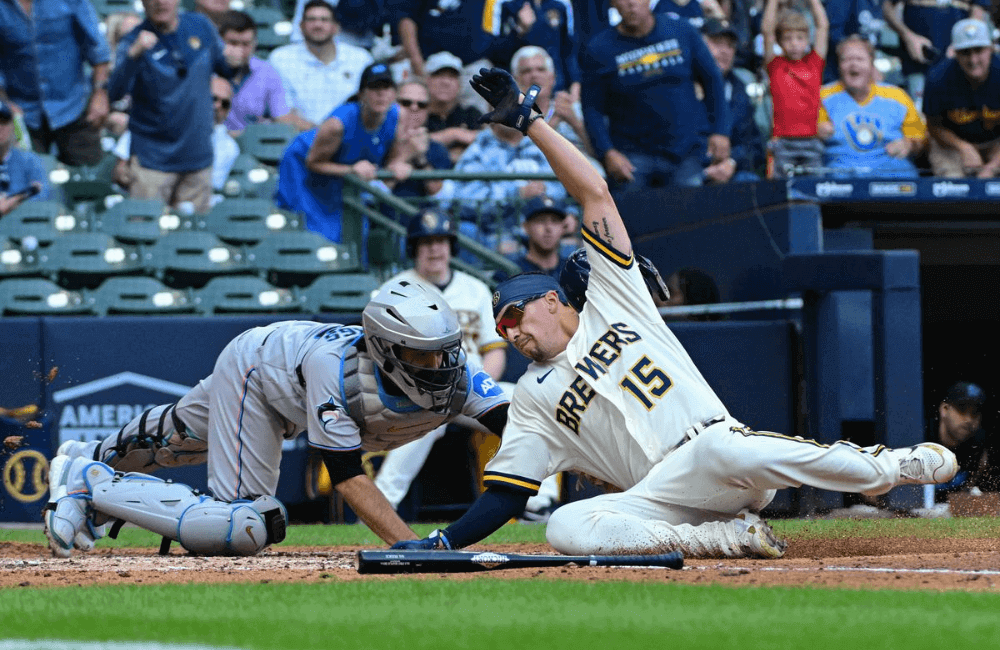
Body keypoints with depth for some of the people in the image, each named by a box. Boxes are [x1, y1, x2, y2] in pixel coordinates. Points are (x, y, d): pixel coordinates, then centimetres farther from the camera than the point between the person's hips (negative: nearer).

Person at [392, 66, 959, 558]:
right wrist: (443, 544, 5)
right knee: (565, 528, -28)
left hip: (720, 442, -2)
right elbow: (505, 494, 19)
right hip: (662, 500, 2)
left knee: (723, 449, -40)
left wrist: (529, 120, 9)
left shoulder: (612, 303, 19)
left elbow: (596, 193, 12)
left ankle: (902, 465, -23)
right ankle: (732, 537, -28)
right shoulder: (533, 397, 25)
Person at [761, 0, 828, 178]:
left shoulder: (814, 64, 11)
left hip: (812, 141, 2)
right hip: (783, 141, -2)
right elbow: (767, 30, 0)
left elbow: (822, 26, 10)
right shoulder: (776, 65, 6)